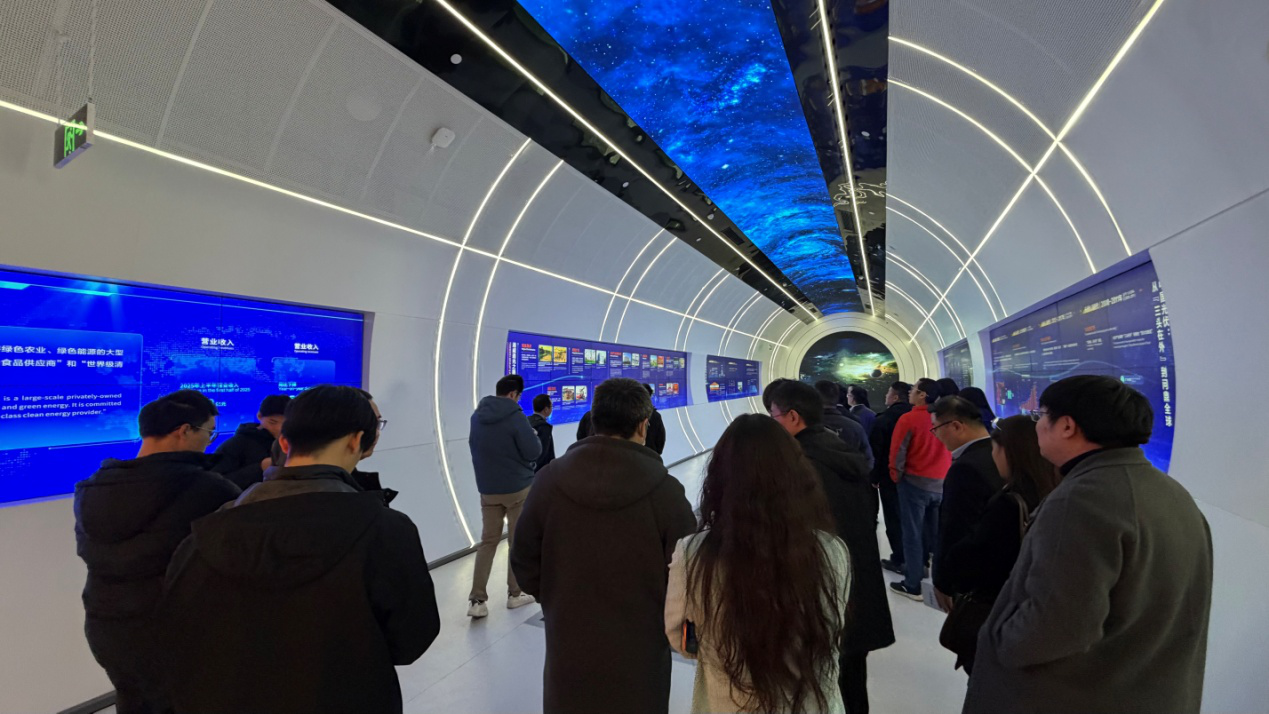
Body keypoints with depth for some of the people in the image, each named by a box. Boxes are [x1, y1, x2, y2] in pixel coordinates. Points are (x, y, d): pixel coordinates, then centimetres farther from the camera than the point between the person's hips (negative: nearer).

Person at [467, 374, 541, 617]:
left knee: (487, 541, 12)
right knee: (518, 541, 10)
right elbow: (534, 452, -17)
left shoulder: (477, 416, 2)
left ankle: (477, 600, 7)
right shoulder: (515, 416, -18)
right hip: (518, 488, -5)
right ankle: (515, 594, 21)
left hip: (487, 489, 5)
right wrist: (533, 436, 2)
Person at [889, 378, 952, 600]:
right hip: (941, 484, 5)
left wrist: (896, 476, 4)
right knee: (938, 533, 15)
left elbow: (897, 452, -12)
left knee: (913, 534, 3)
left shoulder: (908, 419, -15)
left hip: (914, 483, -5)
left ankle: (912, 585, 9)